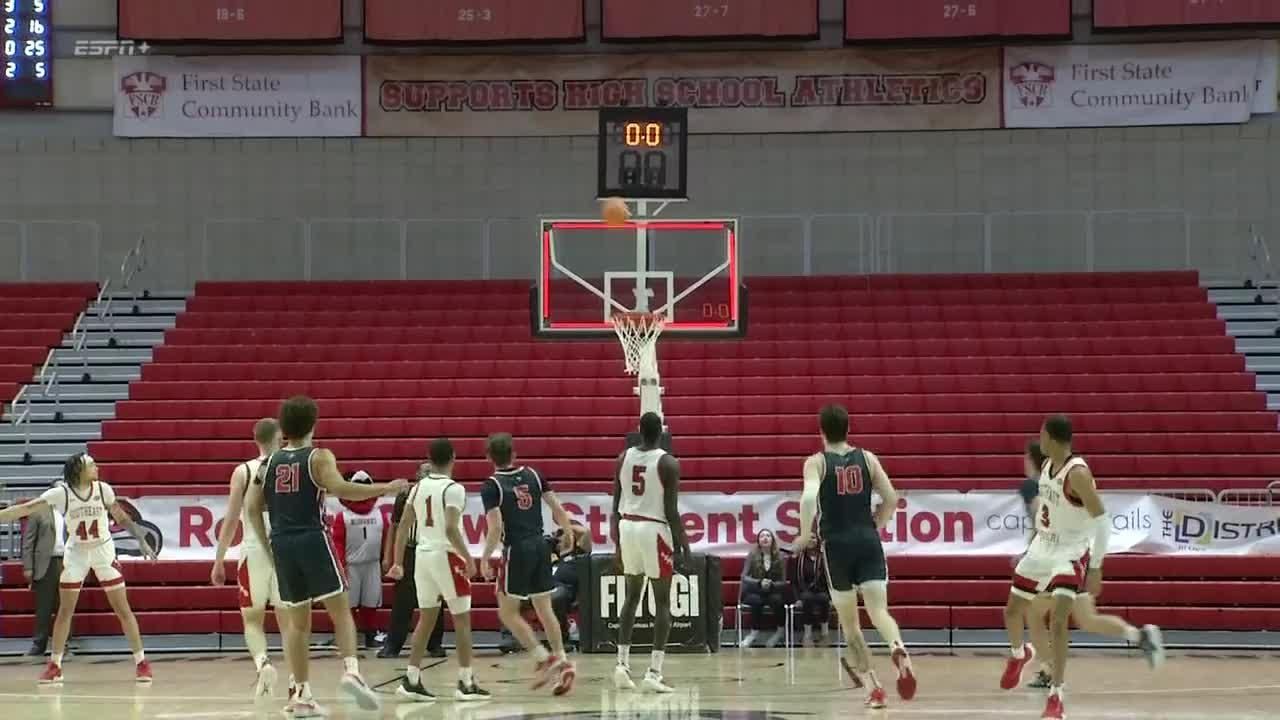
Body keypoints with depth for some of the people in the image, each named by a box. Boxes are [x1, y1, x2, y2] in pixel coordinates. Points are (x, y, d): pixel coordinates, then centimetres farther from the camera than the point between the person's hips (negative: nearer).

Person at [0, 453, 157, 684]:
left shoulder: (103, 489, -10)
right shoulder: (61, 493, -14)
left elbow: (121, 517, 2)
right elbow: (25, 509, -16)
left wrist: (142, 541, -2)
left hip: (104, 552, 0)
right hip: (76, 554, 0)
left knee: (123, 609, -1)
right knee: (64, 611, 3)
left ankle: (141, 661, 5)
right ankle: (54, 665, 13)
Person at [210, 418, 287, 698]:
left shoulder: (243, 472, -1)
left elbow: (231, 520, -3)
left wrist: (219, 561, 2)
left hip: (254, 550, -1)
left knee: (252, 620, 6)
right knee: (287, 619, 11)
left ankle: (262, 662, -21)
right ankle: (295, 677, 8)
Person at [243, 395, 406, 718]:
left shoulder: (269, 463, 11)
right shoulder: (319, 457, -4)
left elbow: (253, 507, 9)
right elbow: (340, 489, -20)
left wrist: (267, 545, 17)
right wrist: (385, 488, -15)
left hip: (281, 544, 4)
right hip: (313, 540, -4)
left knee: (297, 621, 10)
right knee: (340, 610, -1)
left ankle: (301, 694, 8)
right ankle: (351, 671, -23)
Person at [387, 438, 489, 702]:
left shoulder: (419, 487, 8)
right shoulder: (453, 489, -12)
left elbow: (403, 527, 9)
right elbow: (451, 529, -22)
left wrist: (398, 562, 13)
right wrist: (469, 558, -17)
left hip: (423, 554, 6)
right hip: (447, 555, -6)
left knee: (426, 618, 13)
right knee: (461, 619, 3)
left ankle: (412, 680, 9)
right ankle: (466, 683, 3)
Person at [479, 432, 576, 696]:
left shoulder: (492, 486, -8)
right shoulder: (533, 475, 7)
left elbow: (495, 528, -15)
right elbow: (557, 508, 7)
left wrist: (485, 559, -8)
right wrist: (568, 531, 23)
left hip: (517, 550, -5)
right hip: (540, 546, 5)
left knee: (507, 612, 5)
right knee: (544, 609, 13)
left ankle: (544, 658, -6)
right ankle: (562, 662, 7)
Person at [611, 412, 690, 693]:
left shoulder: (623, 458, 4)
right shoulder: (668, 463, -10)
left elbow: (616, 504, 8)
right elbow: (671, 511, -12)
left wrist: (617, 538, 17)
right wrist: (681, 545, -4)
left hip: (627, 527, 5)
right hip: (654, 530, -5)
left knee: (632, 596, 19)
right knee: (662, 603, 2)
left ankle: (622, 664, 13)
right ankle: (654, 672, -5)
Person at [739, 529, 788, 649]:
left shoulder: (779, 557, 0)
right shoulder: (752, 556, -3)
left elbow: (783, 582, 1)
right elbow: (744, 577, -7)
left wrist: (772, 584, -20)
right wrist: (759, 582, -24)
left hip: (773, 591, 1)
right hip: (755, 592, -1)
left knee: (777, 600, -33)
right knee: (757, 601, -35)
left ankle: (779, 631, -13)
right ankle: (755, 632, -16)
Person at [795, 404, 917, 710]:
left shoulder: (816, 463, -1)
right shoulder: (867, 458, 7)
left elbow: (809, 497, -19)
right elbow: (891, 499, 6)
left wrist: (805, 534, -7)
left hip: (837, 545, -2)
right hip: (868, 542, 2)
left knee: (849, 622, 12)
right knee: (878, 610, -9)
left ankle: (873, 686, 10)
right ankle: (898, 648, -43)